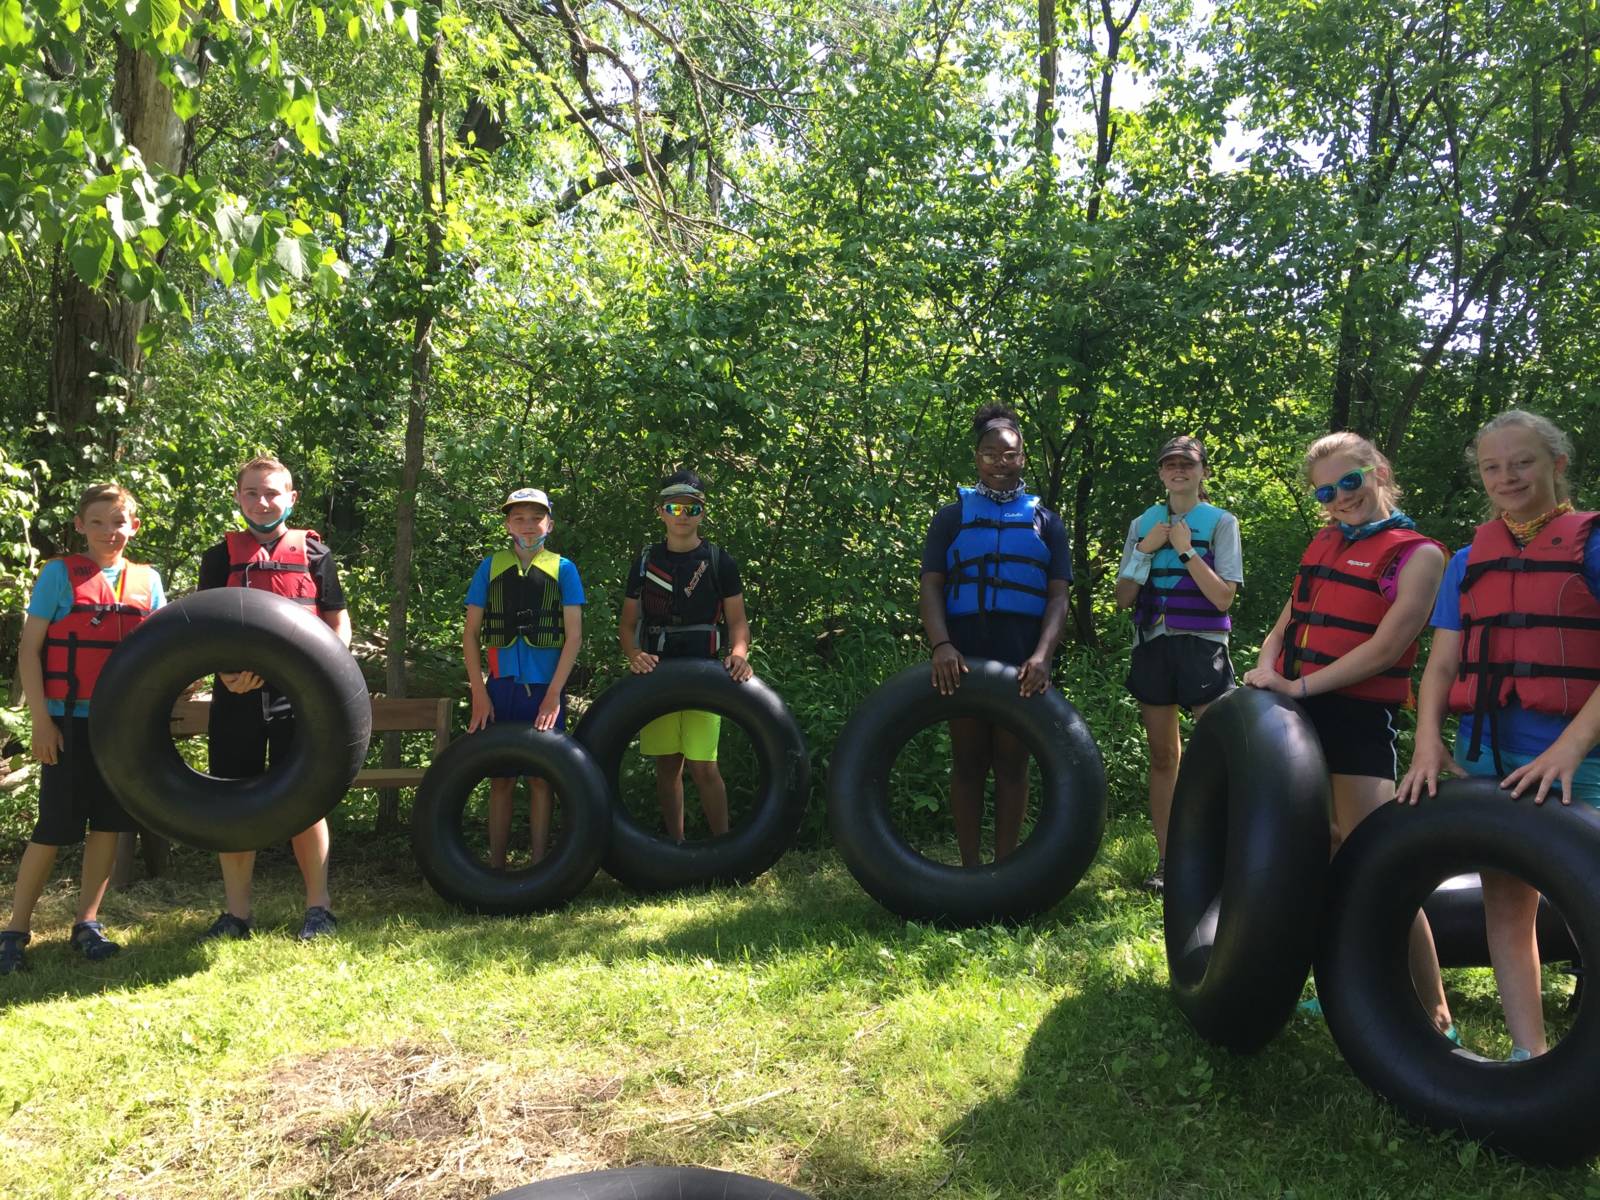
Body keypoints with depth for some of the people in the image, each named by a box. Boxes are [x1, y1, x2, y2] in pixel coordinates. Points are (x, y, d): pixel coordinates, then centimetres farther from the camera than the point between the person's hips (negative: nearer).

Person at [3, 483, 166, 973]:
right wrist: (41, 720, -9)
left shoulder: (147, 580, 7)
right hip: (70, 720, -3)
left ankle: (88, 924, 19)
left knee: (108, 821, 7)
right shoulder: (60, 574, -2)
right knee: (56, 825, -1)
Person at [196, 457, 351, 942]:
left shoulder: (314, 552, 6)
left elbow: (338, 620, 9)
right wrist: (227, 670, -12)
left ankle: (318, 907, 13)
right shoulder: (221, 557, 9)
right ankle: (235, 913, 16)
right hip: (237, 694, 2)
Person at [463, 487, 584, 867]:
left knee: (541, 779, 3)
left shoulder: (563, 568, 3)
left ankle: (539, 865, 10)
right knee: (501, 779, 4)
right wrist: (478, 692, -3)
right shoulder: (490, 567, 6)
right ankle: (495, 865, 10)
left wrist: (553, 694, -10)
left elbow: (574, 636, -1)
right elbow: (470, 632, 6)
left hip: (546, 690, -1)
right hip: (500, 689, 1)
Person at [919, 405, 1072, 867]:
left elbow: (1058, 596, 3)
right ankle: (968, 869, 11)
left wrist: (1042, 654, -15)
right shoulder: (952, 517, 10)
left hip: (1022, 661, 1)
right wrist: (941, 645, -19)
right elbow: (931, 586, -1)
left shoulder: (1045, 522, 12)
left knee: (1012, 764, 5)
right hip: (964, 659, 0)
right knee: (968, 764, 4)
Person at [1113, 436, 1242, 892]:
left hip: (1202, 646, -3)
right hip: (1153, 645, 3)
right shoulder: (1143, 524, 11)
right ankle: (1166, 861, 14)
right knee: (1163, 756, 7)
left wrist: (1187, 550, -12)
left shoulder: (1221, 522, 2)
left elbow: (1223, 597, -7)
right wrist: (1146, 550, -5)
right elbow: (1123, 598, 7)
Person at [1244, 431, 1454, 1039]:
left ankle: (1434, 1014, 3)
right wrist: (1265, 669, -4)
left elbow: (1386, 647, -13)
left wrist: (1299, 685, -16)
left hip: (1359, 721, -6)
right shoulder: (1322, 545, 14)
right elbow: (1286, 623, 16)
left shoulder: (1417, 554, -5)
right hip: (1297, 715, 7)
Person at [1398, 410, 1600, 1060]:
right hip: (1485, 752, 5)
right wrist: (1429, 742, -8)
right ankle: (1529, 1055, 17)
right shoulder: (1469, 561, 13)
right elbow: (1442, 663, 8)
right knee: (1506, 906, 8)